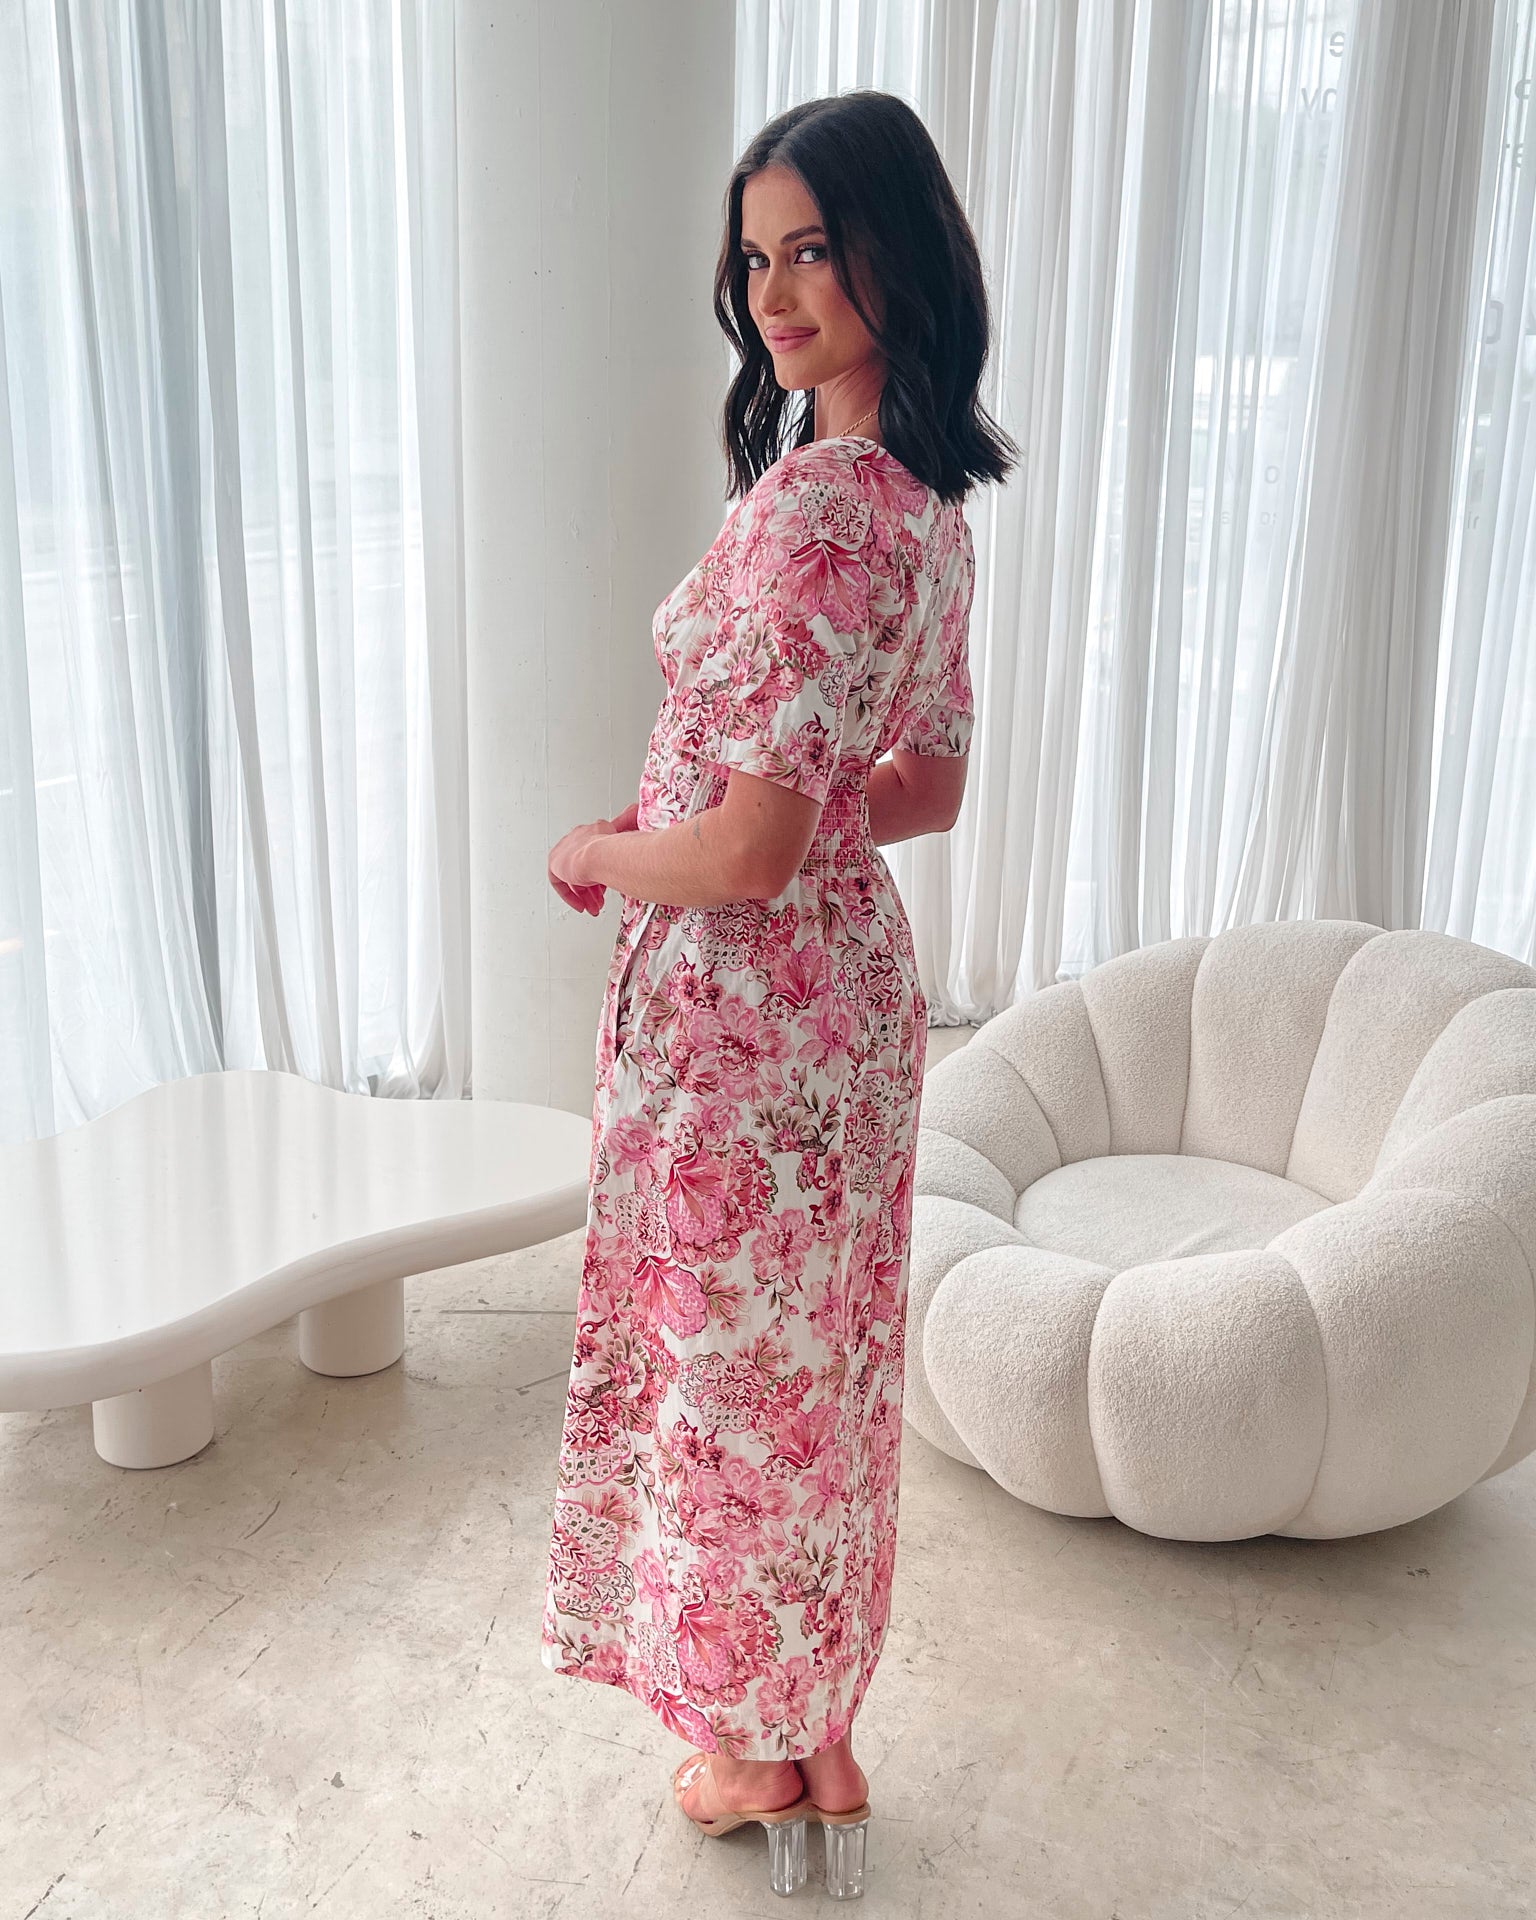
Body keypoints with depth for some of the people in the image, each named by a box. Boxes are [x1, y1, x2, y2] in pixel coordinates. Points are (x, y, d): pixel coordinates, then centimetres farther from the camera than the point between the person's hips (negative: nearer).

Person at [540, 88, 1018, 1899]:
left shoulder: (809, 504, -24)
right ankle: (824, 1742, 40)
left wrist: (599, 855, -7)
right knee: (823, 1359, 20)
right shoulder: (932, 498, 6)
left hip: (737, 1001, -9)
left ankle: (756, 1744, 34)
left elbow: (749, 848, -28)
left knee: (728, 1360, 10)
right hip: (855, 975, 9)